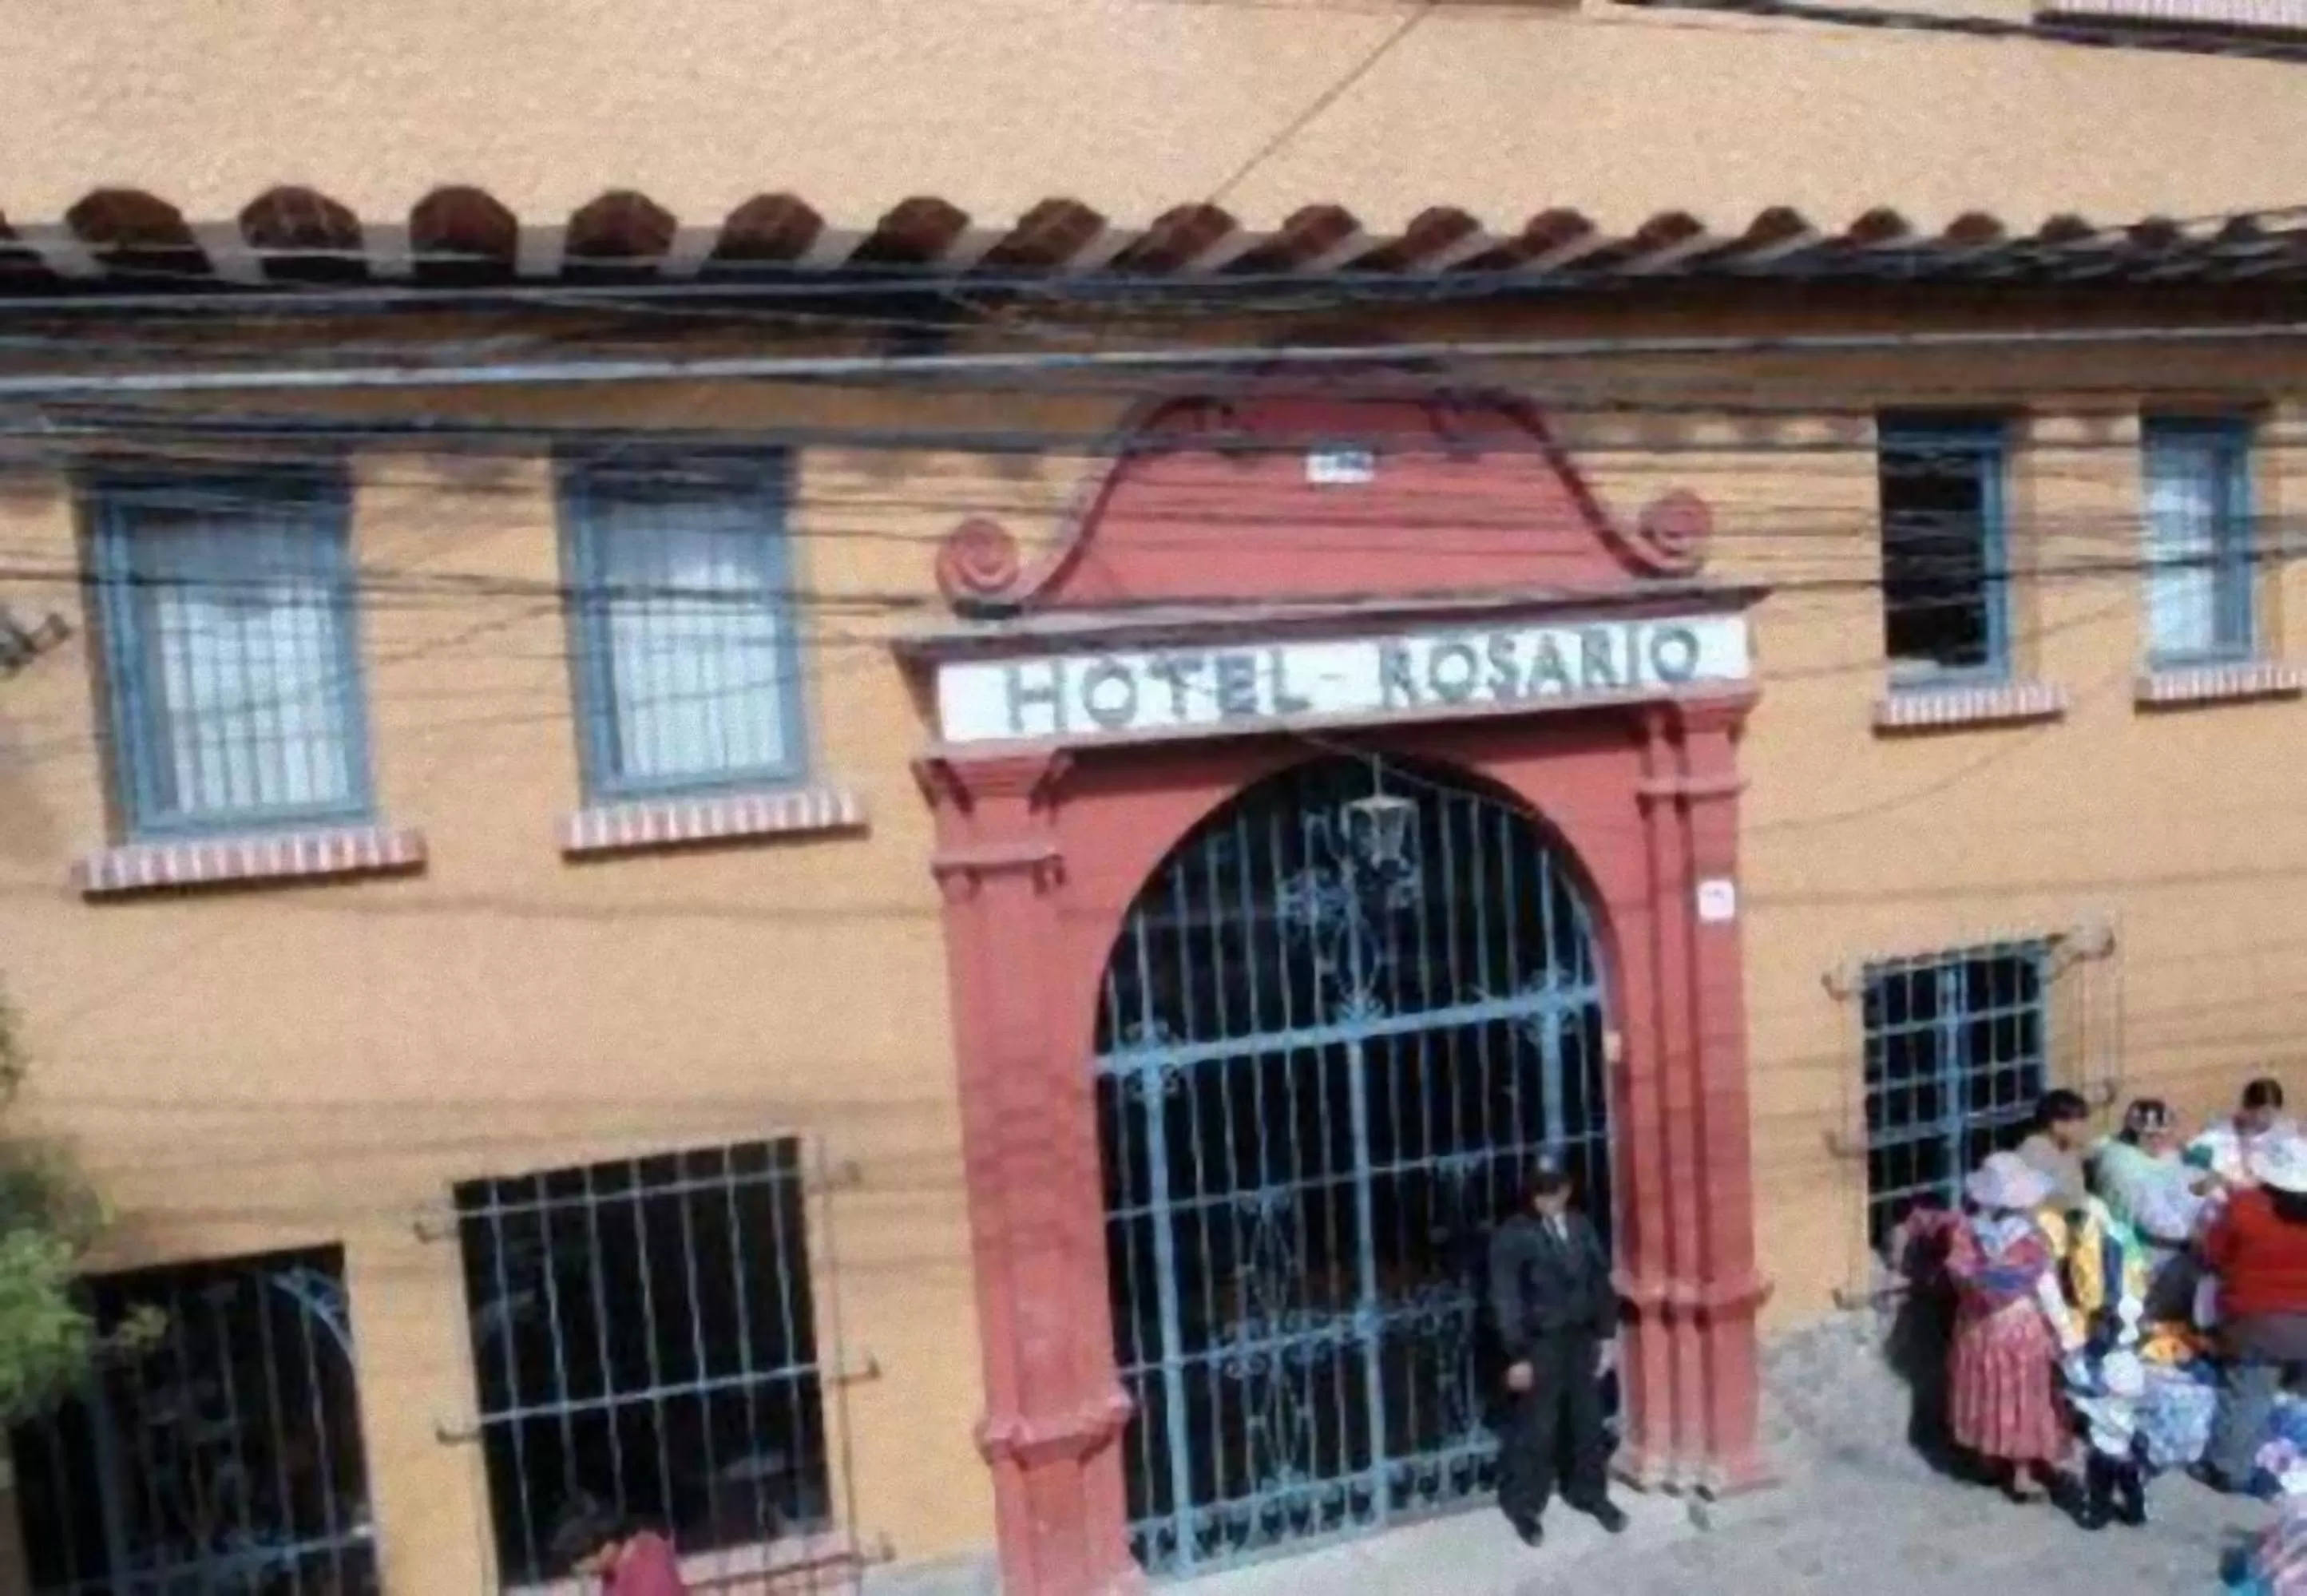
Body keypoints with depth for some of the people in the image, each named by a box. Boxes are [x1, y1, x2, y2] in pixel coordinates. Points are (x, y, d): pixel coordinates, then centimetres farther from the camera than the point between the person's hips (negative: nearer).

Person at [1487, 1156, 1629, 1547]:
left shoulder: (1581, 1226, 1)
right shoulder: (1512, 1236, -14)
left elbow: (1601, 1280, 8)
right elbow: (1506, 1300, -14)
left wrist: (1605, 1335, 6)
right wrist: (1517, 1356, -14)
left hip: (1582, 1338, 5)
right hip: (1541, 1343, -5)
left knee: (1589, 1421, 17)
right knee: (1537, 1428, 3)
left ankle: (1591, 1494, 36)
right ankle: (1524, 1506, 20)